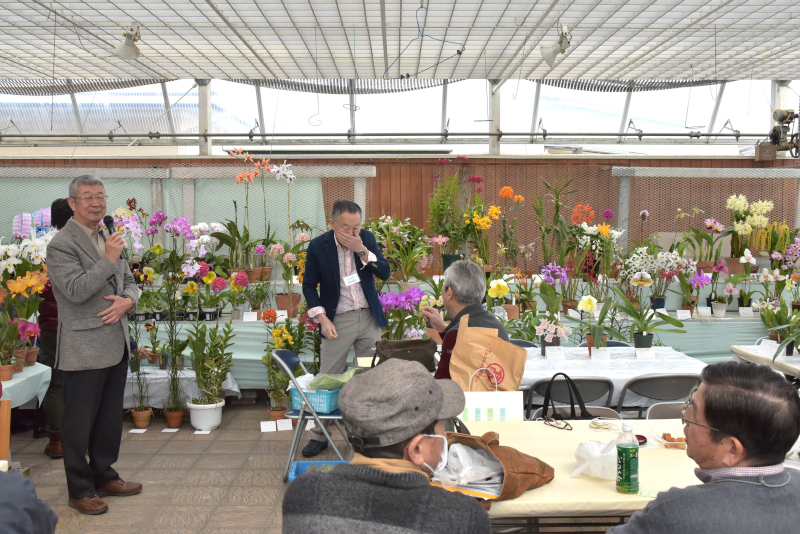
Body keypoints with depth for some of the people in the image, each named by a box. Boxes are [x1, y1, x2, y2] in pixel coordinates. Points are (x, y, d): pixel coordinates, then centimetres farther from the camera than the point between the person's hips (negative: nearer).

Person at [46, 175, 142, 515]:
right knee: (79, 423, 5)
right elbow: (76, 290, -22)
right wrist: (108, 260, -20)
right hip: (84, 350, -8)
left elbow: (129, 281, 16)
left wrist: (127, 301, -5)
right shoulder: (61, 245, -12)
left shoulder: (108, 239, 12)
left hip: (116, 346, 8)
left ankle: (104, 476, 33)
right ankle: (80, 490, 19)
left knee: (110, 419, 18)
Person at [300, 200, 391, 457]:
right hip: (338, 320, -2)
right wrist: (322, 319, -12)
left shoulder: (367, 238, -2)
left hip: (369, 318, 3)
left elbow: (385, 273, -6)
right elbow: (309, 286, -2)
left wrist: (361, 250, -19)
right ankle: (320, 435, 16)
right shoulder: (318, 246, -9)